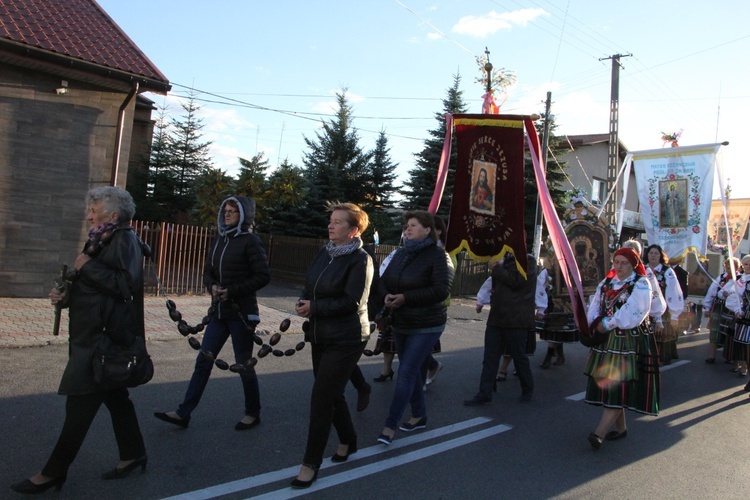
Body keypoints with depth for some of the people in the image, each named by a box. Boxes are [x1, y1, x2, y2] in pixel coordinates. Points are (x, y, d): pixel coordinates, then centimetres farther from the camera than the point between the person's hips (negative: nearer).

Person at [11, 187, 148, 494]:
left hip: (105, 339, -10)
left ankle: (54, 472, 10)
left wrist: (87, 266, -18)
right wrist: (64, 296, 6)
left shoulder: (125, 239, -14)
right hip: (93, 336, 10)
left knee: (80, 404, -1)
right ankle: (133, 455, 27)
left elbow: (126, 284, -26)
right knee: (115, 397, 16)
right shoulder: (102, 242, 15)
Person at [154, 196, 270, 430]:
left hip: (241, 313, -6)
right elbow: (208, 272, 16)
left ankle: (253, 414, 22)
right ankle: (184, 413, 15)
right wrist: (212, 286, -7)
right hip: (219, 312, 6)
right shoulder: (219, 240, 10)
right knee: (203, 360, 7)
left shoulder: (250, 241, -10)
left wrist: (232, 291, -18)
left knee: (244, 364, 5)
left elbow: (263, 276, -14)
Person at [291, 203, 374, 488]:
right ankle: (348, 441, 39)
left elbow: (352, 302, -21)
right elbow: (310, 287, 13)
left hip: (345, 340, -8)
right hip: (320, 336, 8)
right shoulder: (324, 253, 7)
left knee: (322, 397, -7)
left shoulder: (360, 260, -14)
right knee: (332, 393, 18)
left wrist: (313, 307, -19)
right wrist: (304, 301, -9)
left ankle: (311, 463, 6)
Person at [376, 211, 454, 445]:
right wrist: (386, 295, -15)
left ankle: (390, 426, -2)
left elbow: (442, 290, -24)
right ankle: (420, 416, 33)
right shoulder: (401, 254, 6)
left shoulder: (438, 256, -15)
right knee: (412, 371, 17)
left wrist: (405, 298, -25)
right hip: (400, 324, 7)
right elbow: (384, 280, 9)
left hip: (426, 327, -7)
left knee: (406, 373, -9)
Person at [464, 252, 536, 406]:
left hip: (516, 320, -7)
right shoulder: (505, 261, 19)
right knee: (490, 357, 2)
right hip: (497, 317, 7)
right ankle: (484, 394, 4)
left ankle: (528, 389, 25)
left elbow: (515, 281, -18)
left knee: (519, 356, 5)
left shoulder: (528, 260, -4)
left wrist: (496, 267, -12)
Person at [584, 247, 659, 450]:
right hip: (607, 340, 7)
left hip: (630, 341, -7)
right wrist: (596, 323, -12)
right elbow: (594, 308, 8)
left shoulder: (641, 285, -7)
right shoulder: (606, 283, 12)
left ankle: (599, 433, -15)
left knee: (619, 385, -9)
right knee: (609, 384, 10)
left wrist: (607, 324, -13)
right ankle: (620, 427, 24)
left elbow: (633, 315, -17)